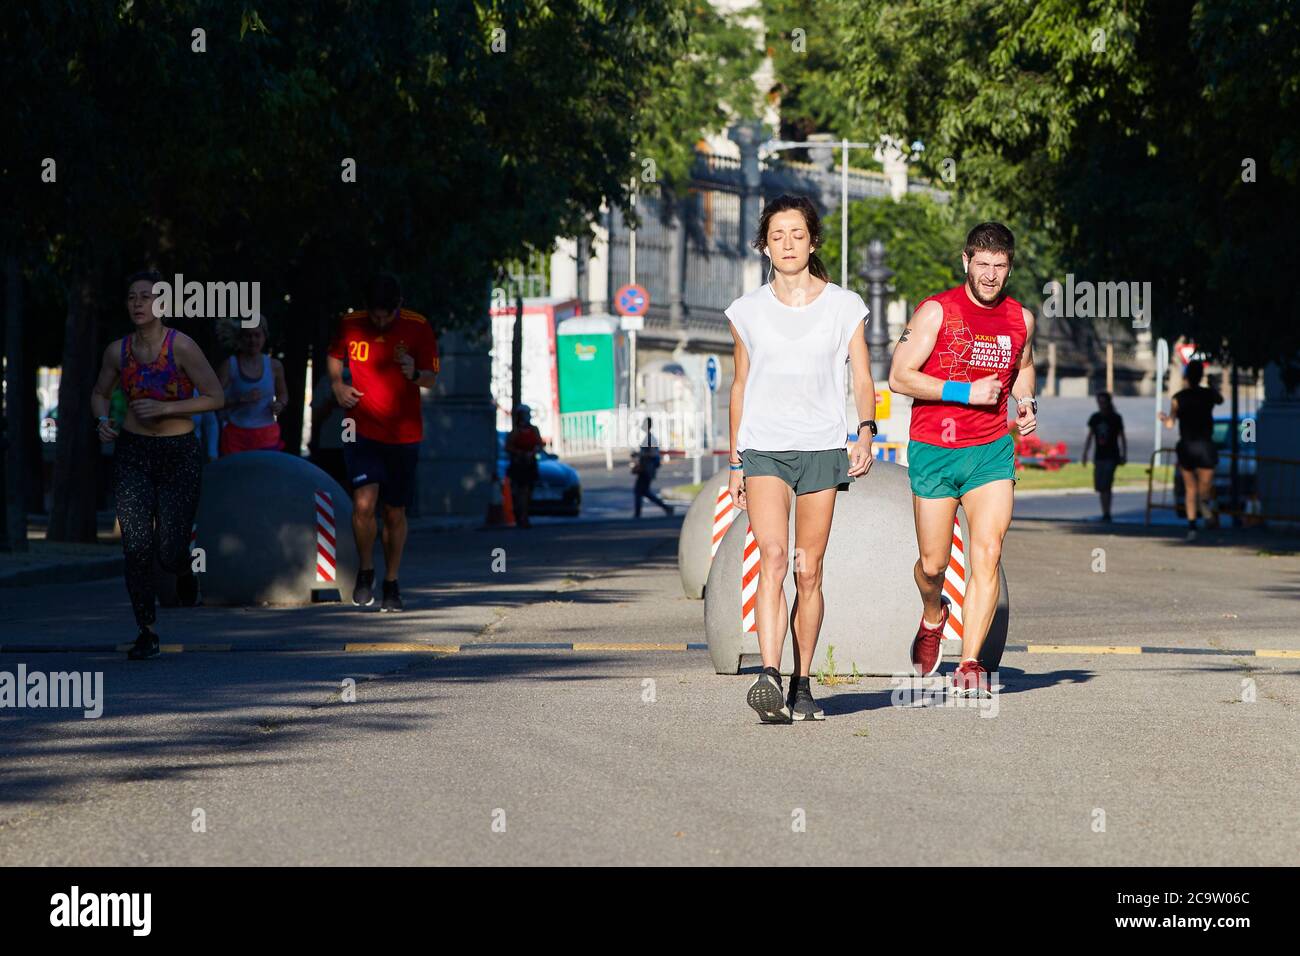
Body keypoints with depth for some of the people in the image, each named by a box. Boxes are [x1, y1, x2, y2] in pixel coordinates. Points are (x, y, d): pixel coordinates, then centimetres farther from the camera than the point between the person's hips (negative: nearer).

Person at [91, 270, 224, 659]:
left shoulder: (181, 347, -13)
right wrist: (103, 420, -6)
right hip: (132, 452, 2)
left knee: (170, 553, -2)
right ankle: (146, 632, 5)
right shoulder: (118, 351, -1)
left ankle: (184, 570, 37)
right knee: (136, 547, -8)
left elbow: (215, 397, -9)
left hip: (179, 453, -2)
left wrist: (163, 408, -18)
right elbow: (100, 393, 16)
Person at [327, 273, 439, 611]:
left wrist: (415, 374, -21)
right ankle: (365, 571, 7)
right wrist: (336, 383, 0)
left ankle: (391, 584, 22)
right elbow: (335, 356, 19)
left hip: (403, 434, 0)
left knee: (395, 511, 6)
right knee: (364, 503, -17)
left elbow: (432, 378, 1)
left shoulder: (418, 328, -5)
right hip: (362, 431, 0)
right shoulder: (350, 326, -2)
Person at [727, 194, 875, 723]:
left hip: (822, 447, 1)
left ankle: (802, 686, 14)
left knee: (809, 572, 3)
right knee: (773, 557, -19)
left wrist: (866, 432, -13)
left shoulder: (844, 307, 6)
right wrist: (735, 461, 13)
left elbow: (863, 380, 6)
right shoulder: (748, 311, 8)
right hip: (764, 446, -1)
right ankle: (769, 676, -30)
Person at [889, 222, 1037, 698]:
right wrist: (965, 393, -17)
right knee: (933, 563, 6)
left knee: (988, 553, -14)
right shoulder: (936, 311, -7)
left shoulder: (1020, 318, 7)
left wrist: (1026, 401, 7)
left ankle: (969, 666, -13)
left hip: (991, 450, 2)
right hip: (933, 451, -2)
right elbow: (899, 376, -11)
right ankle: (933, 617, 42)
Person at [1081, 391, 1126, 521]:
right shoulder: (1095, 418, 7)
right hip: (1099, 456, 5)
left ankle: (1107, 514, -15)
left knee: (1106, 485, -15)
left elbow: (1122, 438, 2)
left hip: (1112, 456, -5)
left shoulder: (1115, 418, -3)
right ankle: (1104, 513, 10)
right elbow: (1090, 437, 13)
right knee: (1100, 486, 3)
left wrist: (1124, 456, -2)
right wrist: (1085, 454, 9)